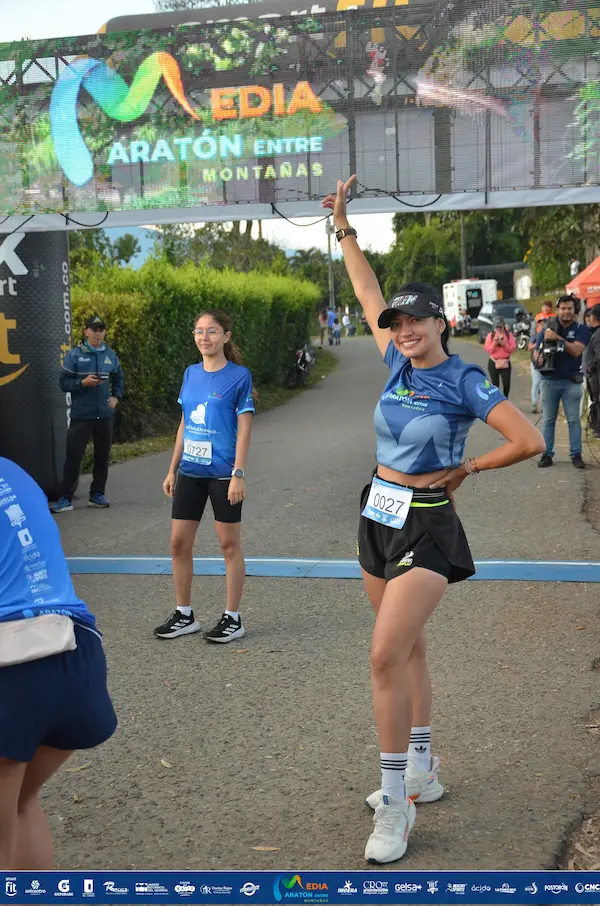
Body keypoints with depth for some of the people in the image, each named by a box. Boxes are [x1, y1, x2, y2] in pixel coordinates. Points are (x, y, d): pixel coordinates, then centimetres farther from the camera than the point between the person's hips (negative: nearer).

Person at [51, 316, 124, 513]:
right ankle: (65, 498, 0)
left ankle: (97, 494, 22)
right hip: (81, 415, -4)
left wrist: (116, 396, 6)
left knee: (103, 456, 10)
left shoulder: (111, 355, 7)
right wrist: (83, 382, -20)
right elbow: (64, 382, -6)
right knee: (73, 456, -5)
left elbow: (119, 379, 21)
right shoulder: (74, 354, -4)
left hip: (105, 415, 4)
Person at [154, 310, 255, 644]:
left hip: (223, 473, -6)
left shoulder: (239, 375, -6)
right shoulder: (191, 374, 9)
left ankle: (233, 618, 13)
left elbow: (244, 429, -9)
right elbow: (184, 425, 15)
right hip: (190, 472, 6)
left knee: (230, 543, 3)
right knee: (179, 542, 6)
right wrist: (172, 469, 13)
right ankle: (184, 615, 20)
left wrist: (238, 473, -16)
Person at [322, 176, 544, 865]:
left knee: (386, 655, -15)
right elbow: (367, 292, 15)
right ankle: (422, 772, 28)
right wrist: (344, 226, 17)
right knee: (407, 648, 14)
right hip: (378, 516, 7)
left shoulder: (465, 383, -11)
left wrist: (468, 467, -5)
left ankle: (396, 801, -5)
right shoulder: (399, 365, 6)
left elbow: (530, 441, -16)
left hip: (426, 527, -7)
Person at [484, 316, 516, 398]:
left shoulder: (509, 334, 5)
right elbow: (487, 350, -1)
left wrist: (504, 344, -15)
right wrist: (494, 344, -16)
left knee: (506, 383, -6)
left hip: (505, 362, 0)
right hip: (494, 362, 0)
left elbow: (513, 348, -2)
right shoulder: (490, 335, 4)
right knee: (495, 384, 1)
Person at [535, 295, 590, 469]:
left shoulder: (581, 329, 1)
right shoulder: (547, 328, 8)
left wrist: (558, 338, -22)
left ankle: (576, 455, 6)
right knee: (548, 419, 5)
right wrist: (539, 358, -15)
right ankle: (547, 454, 10)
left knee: (574, 420, 1)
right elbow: (536, 351, 8)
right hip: (549, 380, 2)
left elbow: (576, 350, -15)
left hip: (571, 381, -2)